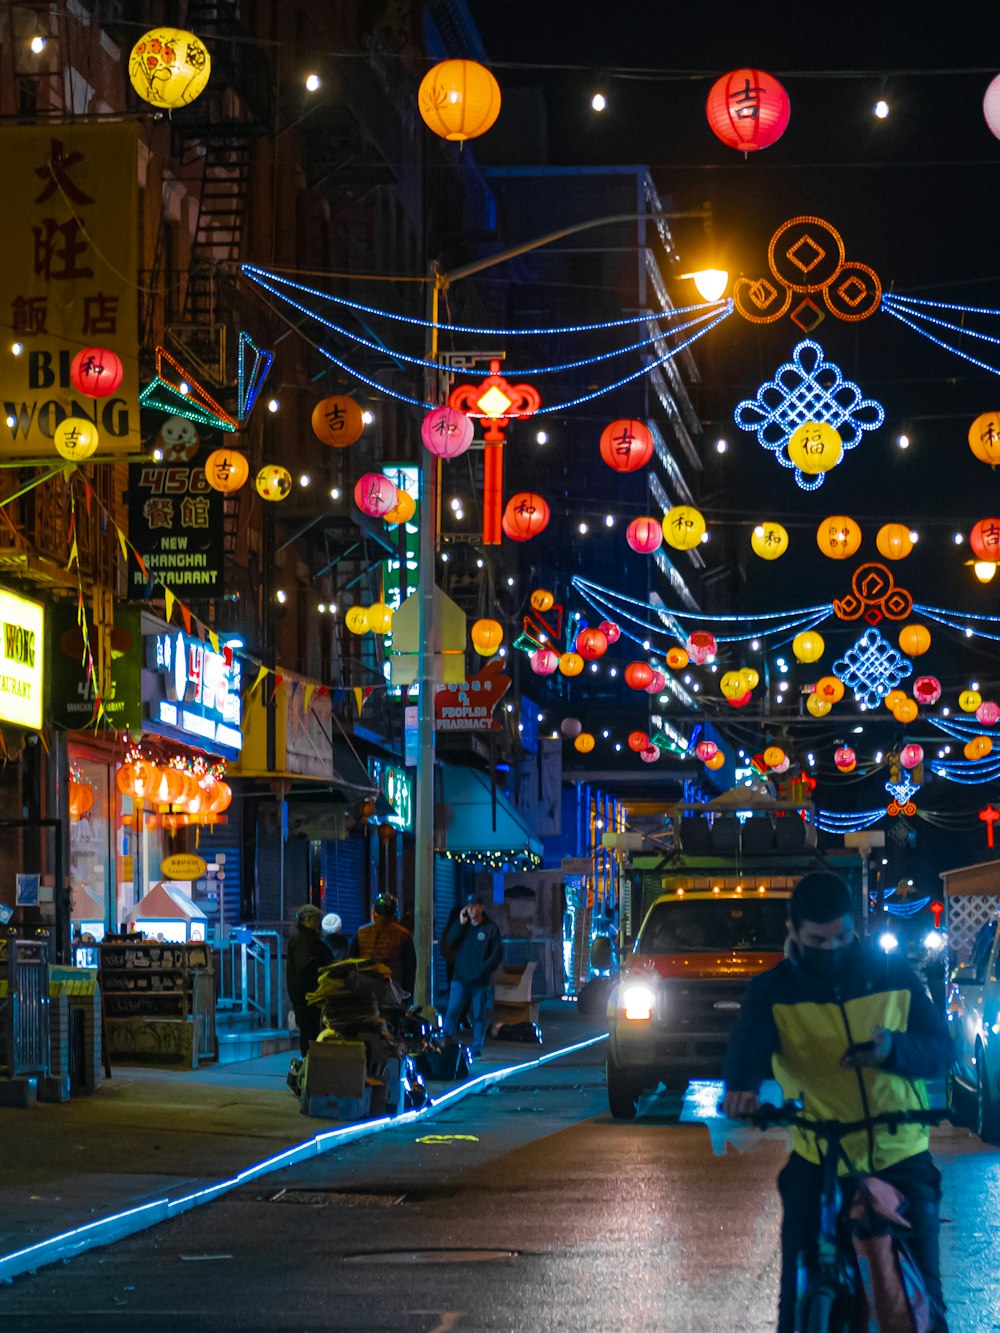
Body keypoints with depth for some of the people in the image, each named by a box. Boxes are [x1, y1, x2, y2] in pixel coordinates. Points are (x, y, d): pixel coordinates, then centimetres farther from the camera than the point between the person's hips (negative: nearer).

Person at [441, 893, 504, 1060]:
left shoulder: (491, 928, 0)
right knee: (452, 1011, -7)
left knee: (479, 1015, 5)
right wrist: (460, 924, -10)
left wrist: (484, 969, -13)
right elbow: (449, 943, -3)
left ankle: (476, 1050, 10)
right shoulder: (462, 925, 9)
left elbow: (498, 953, -2)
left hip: (480, 981, -2)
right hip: (460, 978, 2)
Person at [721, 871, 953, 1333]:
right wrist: (741, 1086, -45)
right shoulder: (772, 991, -1)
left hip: (902, 1159, 1)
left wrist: (894, 1049, -24)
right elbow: (748, 1045, -21)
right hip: (817, 1163, 0)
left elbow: (940, 1052, -1)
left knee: (923, 1291, -1)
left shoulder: (893, 975, 3)